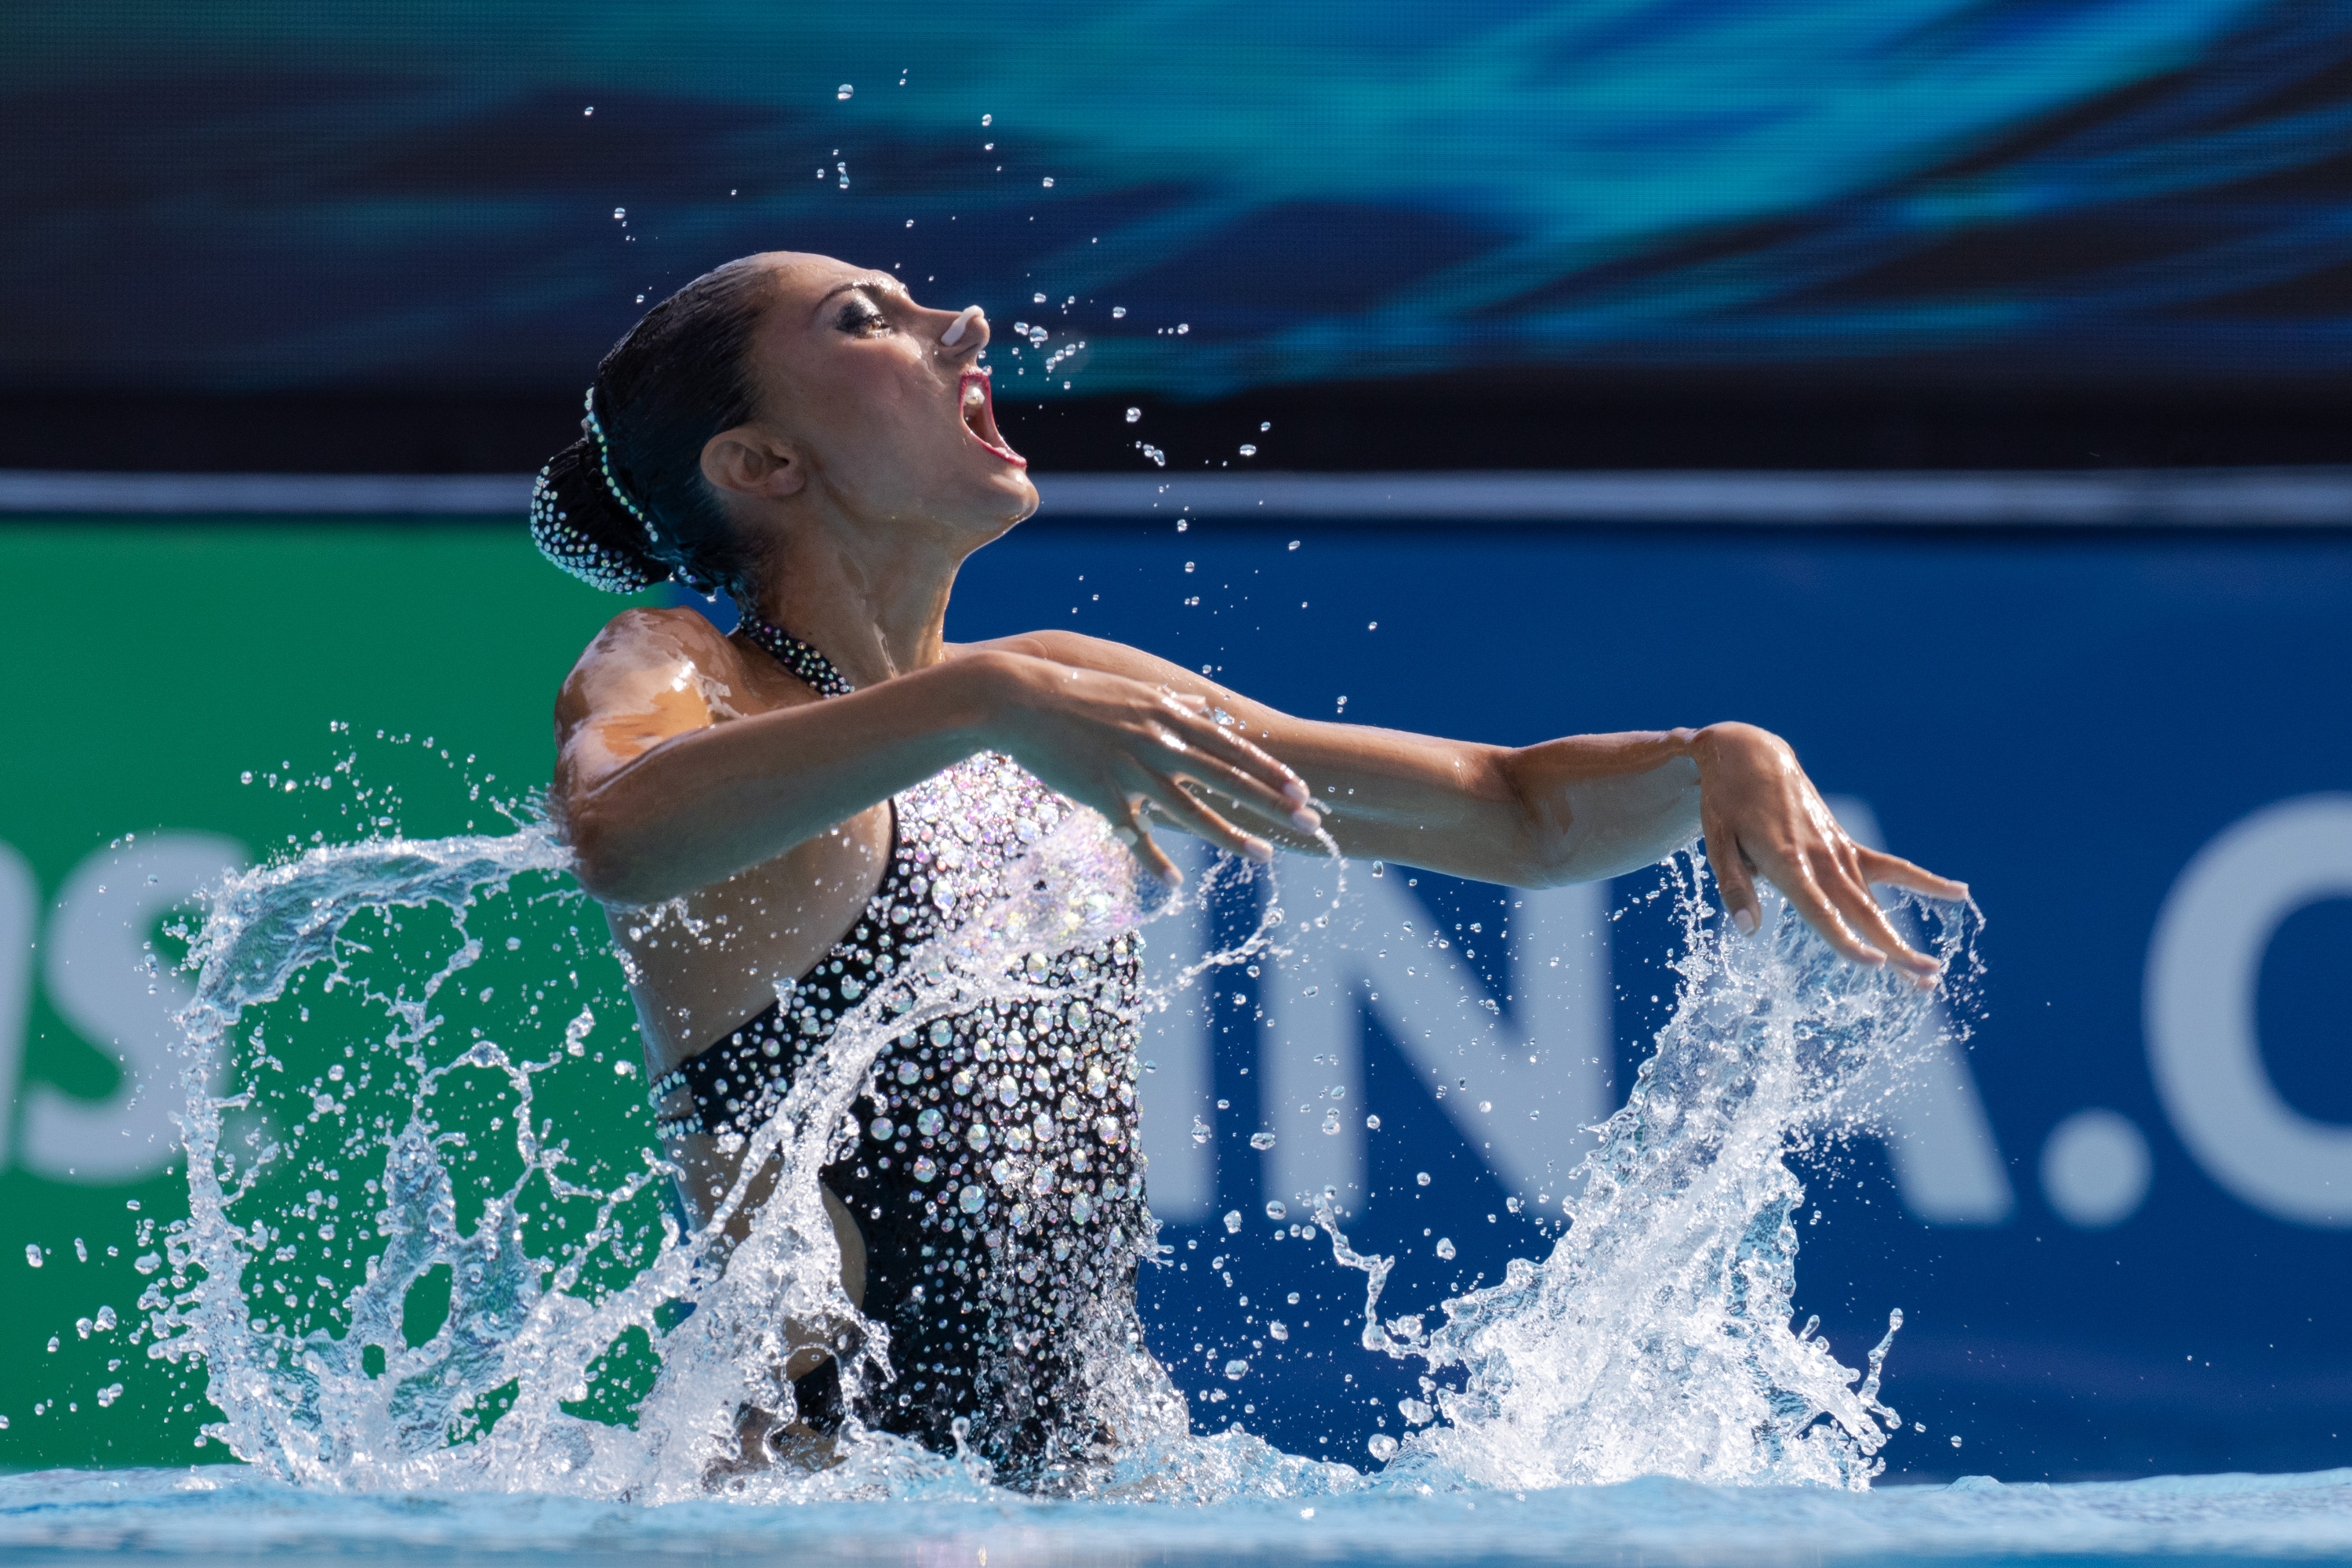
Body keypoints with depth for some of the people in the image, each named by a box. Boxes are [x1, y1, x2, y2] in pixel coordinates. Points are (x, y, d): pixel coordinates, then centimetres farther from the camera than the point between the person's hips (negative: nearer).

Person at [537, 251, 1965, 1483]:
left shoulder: (1061, 697, 15)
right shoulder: (669, 675, -4)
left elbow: (1518, 816, 20)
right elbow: (622, 836, -31)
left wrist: (1723, 760, 0)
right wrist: (978, 705, -41)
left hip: (1102, 1472, 6)